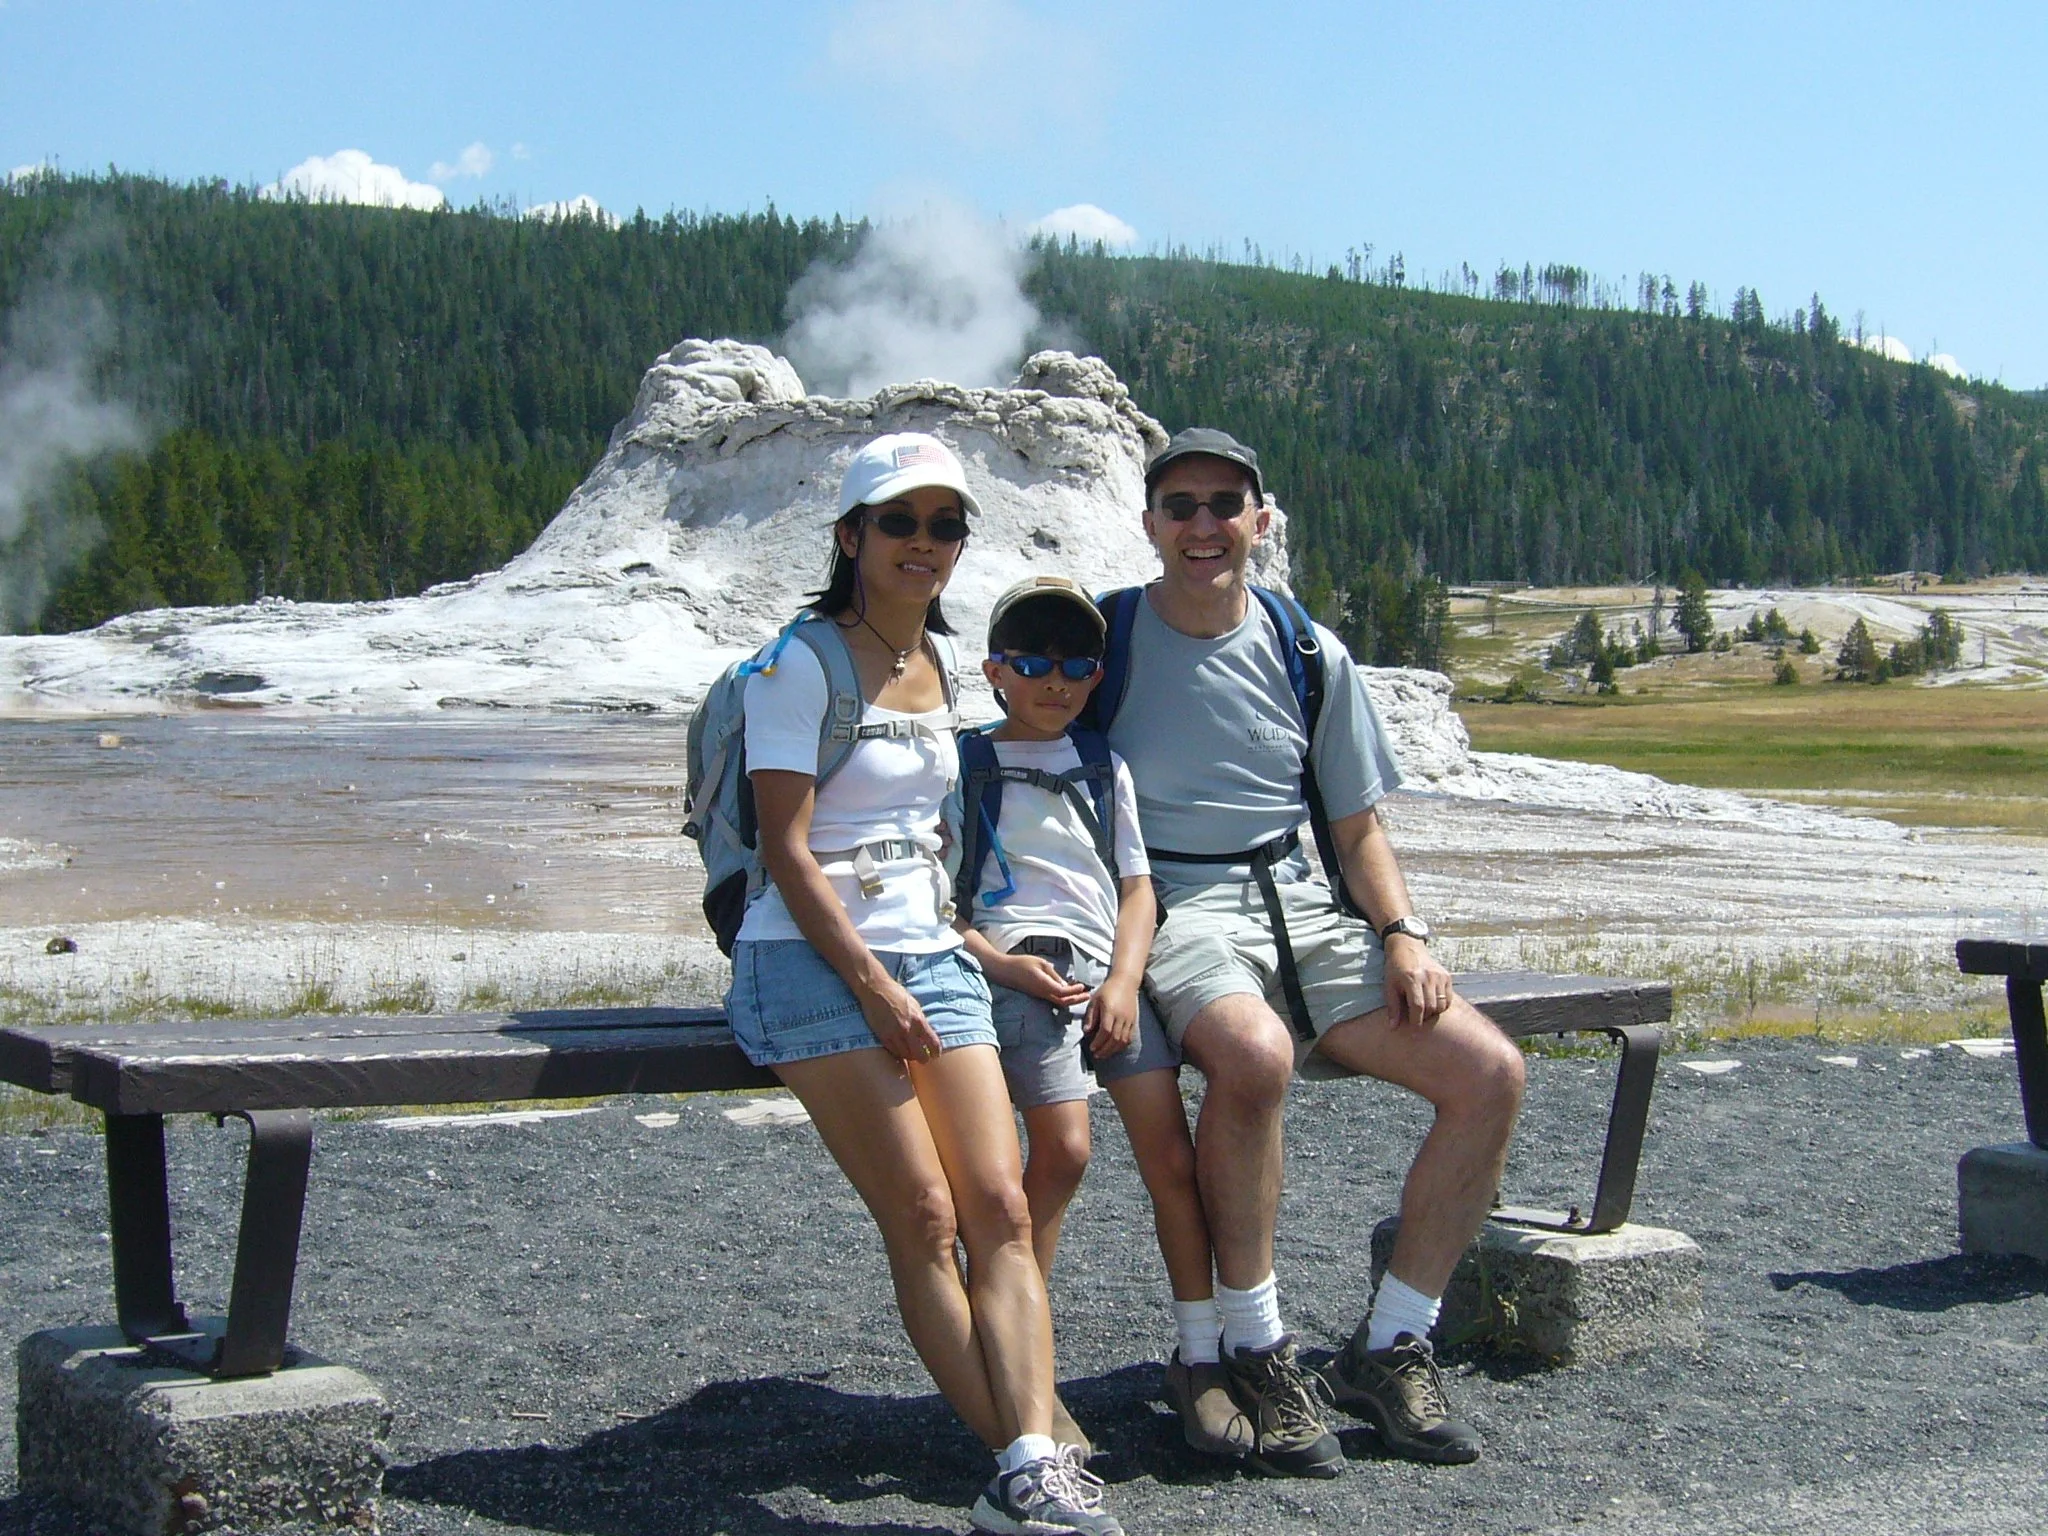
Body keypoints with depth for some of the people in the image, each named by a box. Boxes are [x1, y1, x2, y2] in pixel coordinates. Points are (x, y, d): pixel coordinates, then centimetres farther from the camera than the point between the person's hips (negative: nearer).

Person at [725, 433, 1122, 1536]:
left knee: (1000, 1208, -10)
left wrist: (945, 943, 16)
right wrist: (873, 985, -16)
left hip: (931, 957, 7)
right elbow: (786, 850, -12)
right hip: (815, 961, -6)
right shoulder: (803, 666, -6)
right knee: (923, 1218, -14)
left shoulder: (939, 668, 16)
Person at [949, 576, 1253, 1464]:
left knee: (1172, 1157, -6)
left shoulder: (1105, 769, 21)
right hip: (1021, 971, -4)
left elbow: (1137, 887, 16)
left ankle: (1199, 1359, 5)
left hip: (1109, 973, 4)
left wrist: (1124, 982, -1)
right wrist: (1000, 962, -13)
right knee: (1063, 1150, -21)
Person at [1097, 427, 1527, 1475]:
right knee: (1256, 1054, -38)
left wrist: (1403, 934, -3)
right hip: (1172, 909, -5)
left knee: (1491, 1073, -13)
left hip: (1301, 910, 5)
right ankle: (1254, 1350, -19)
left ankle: (1387, 1350, 0)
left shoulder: (1309, 654, 11)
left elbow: (1357, 827, 16)